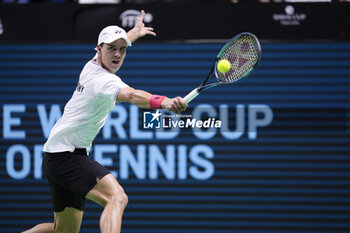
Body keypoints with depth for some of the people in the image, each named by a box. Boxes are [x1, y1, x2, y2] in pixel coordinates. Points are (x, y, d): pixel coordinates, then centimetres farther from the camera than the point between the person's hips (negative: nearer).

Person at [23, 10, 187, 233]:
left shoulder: (92, 65, 8)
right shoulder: (104, 80, -20)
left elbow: (117, 45, 33)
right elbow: (131, 95, -43)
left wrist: (135, 31, 51)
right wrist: (162, 102, -60)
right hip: (67, 154, -11)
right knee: (117, 198, -31)